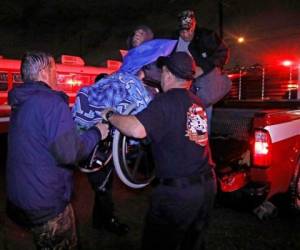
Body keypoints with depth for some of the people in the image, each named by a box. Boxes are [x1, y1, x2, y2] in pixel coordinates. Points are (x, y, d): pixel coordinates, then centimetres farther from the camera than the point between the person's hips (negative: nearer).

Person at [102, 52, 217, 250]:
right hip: (207, 185, 7)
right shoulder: (197, 103, 7)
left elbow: (137, 130, -29)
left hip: (177, 191, -7)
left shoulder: (166, 101, -16)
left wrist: (110, 115, -11)